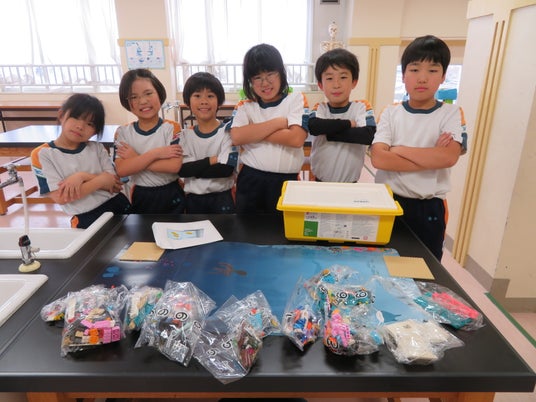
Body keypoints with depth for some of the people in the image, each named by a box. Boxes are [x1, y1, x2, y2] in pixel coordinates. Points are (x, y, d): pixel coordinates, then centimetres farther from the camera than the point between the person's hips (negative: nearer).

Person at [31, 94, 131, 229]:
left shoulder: (97, 148, 9)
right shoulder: (42, 154, -1)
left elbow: (115, 183, 0)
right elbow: (60, 197, -11)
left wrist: (84, 176, -14)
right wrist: (101, 180, -12)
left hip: (120, 206, 2)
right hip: (87, 220, -2)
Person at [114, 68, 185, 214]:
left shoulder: (172, 128, -11)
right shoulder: (123, 132, -3)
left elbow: (174, 166, -23)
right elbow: (121, 170, -15)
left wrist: (135, 159, -18)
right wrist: (156, 153, -24)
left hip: (170, 195, -2)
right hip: (140, 197, 3)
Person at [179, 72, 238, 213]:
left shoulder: (227, 131, -8)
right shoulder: (185, 135, 1)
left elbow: (226, 168, -20)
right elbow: (181, 169, -11)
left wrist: (194, 168, -15)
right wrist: (211, 160, -19)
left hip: (222, 197, -3)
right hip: (193, 199, 3)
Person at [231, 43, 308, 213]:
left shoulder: (296, 100, 1)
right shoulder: (245, 106, 7)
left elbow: (296, 138, -14)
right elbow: (237, 137, -12)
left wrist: (253, 132, -10)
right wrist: (279, 122, -13)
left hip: (285, 180, -2)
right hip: (250, 180, 2)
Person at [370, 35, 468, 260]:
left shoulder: (451, 113, -2)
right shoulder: (390, 113, 0)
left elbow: (449, 157, -19)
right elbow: (378, 159, -15)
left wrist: (399, 150, -14)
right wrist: (431, 158, -16)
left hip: (429, 209, -1)